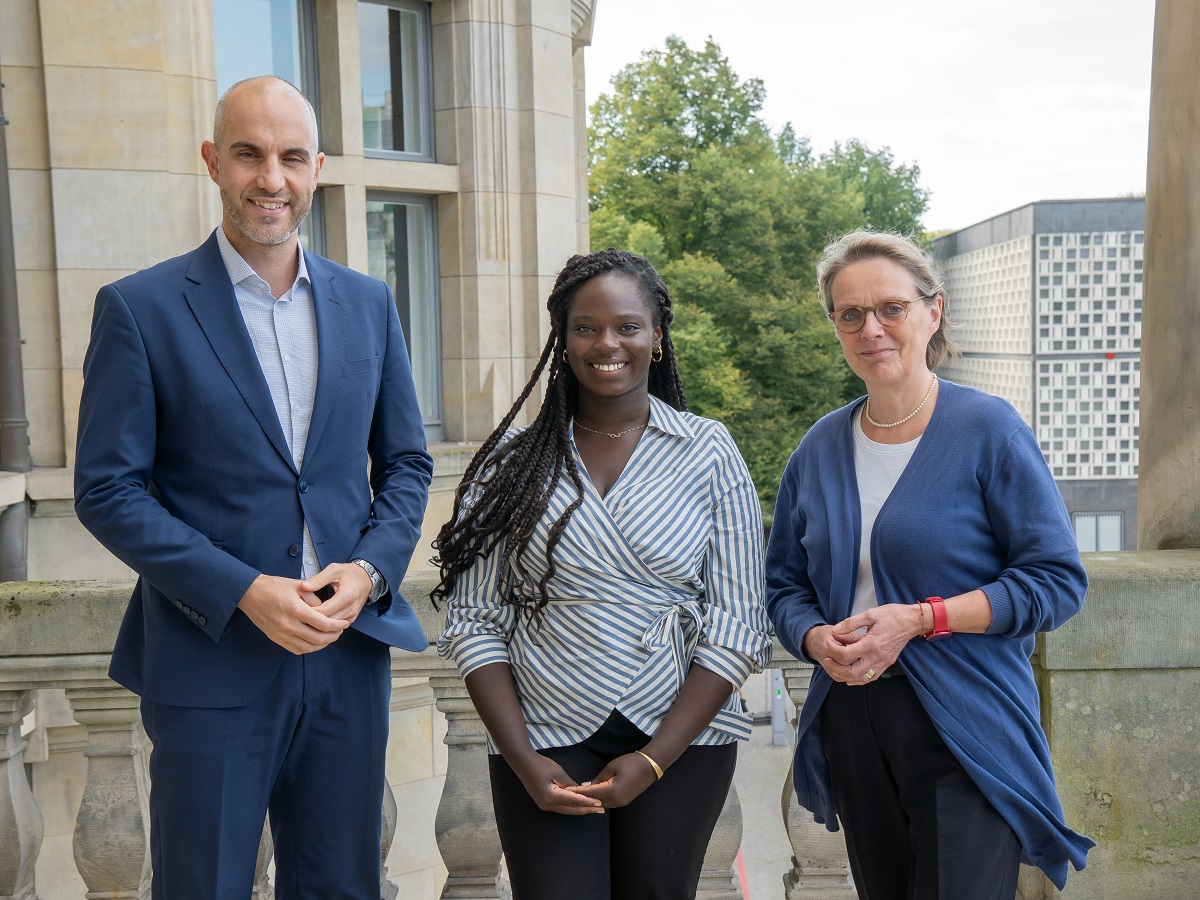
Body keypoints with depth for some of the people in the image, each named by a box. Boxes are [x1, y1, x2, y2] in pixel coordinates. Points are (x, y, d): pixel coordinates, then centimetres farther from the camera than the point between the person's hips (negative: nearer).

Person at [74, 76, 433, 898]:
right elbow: (107, 489, -7)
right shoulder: (140, 308, -5)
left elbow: (406, 462, 10)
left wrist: (372, 569, -8)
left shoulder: (368, 303, 7)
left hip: (350, 650, 4)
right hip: (211, 664, -3)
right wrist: (243, 592, -17)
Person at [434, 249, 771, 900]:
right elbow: (474, 621, 1)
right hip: (544, 740, 0)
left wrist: (654, 760, -9)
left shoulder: (708, 451, -1)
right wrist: (524, 760, -8)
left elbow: (734, 621, -4)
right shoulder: (514, 461, 1)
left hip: (681, 735, 0)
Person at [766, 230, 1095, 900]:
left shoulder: (989, 430, -8)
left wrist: (920, 619, -19)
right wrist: (817, 639, -11)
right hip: (850, 717, 5)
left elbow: (1058, 580, -10)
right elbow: (784, 584, 12)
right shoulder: (820, 449, 6)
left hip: (967, 729, -4)